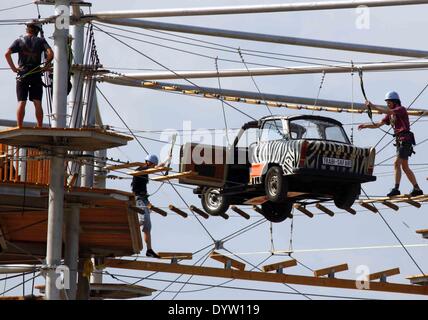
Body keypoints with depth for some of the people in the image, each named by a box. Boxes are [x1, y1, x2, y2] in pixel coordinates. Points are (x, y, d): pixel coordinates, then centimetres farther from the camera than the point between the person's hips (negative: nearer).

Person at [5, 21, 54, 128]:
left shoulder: (19, 41, 6)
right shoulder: (41, 41, 4)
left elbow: (7, 54, -6)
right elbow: (50, 54, -10)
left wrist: (13, 68, 0)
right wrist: (45, 66, 2)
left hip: (22, 74, 0)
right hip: (36, 74, 0)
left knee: (21, 102, -1)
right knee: (37, 103, 1)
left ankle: (20, 128, -4)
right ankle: (40, 127, 0)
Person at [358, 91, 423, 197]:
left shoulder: (401, 109, -6)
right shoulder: (391, 114, 18)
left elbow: (388, 112, -25)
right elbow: (378, 124, 15)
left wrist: (373, 107, -29)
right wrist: (365, 126, 2)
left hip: (406, 140, -9)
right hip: (400, 141, 9)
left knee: (397, 164, -17)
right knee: (405, 167, 10)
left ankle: (396, 189, -21)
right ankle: (417, 189, 14)